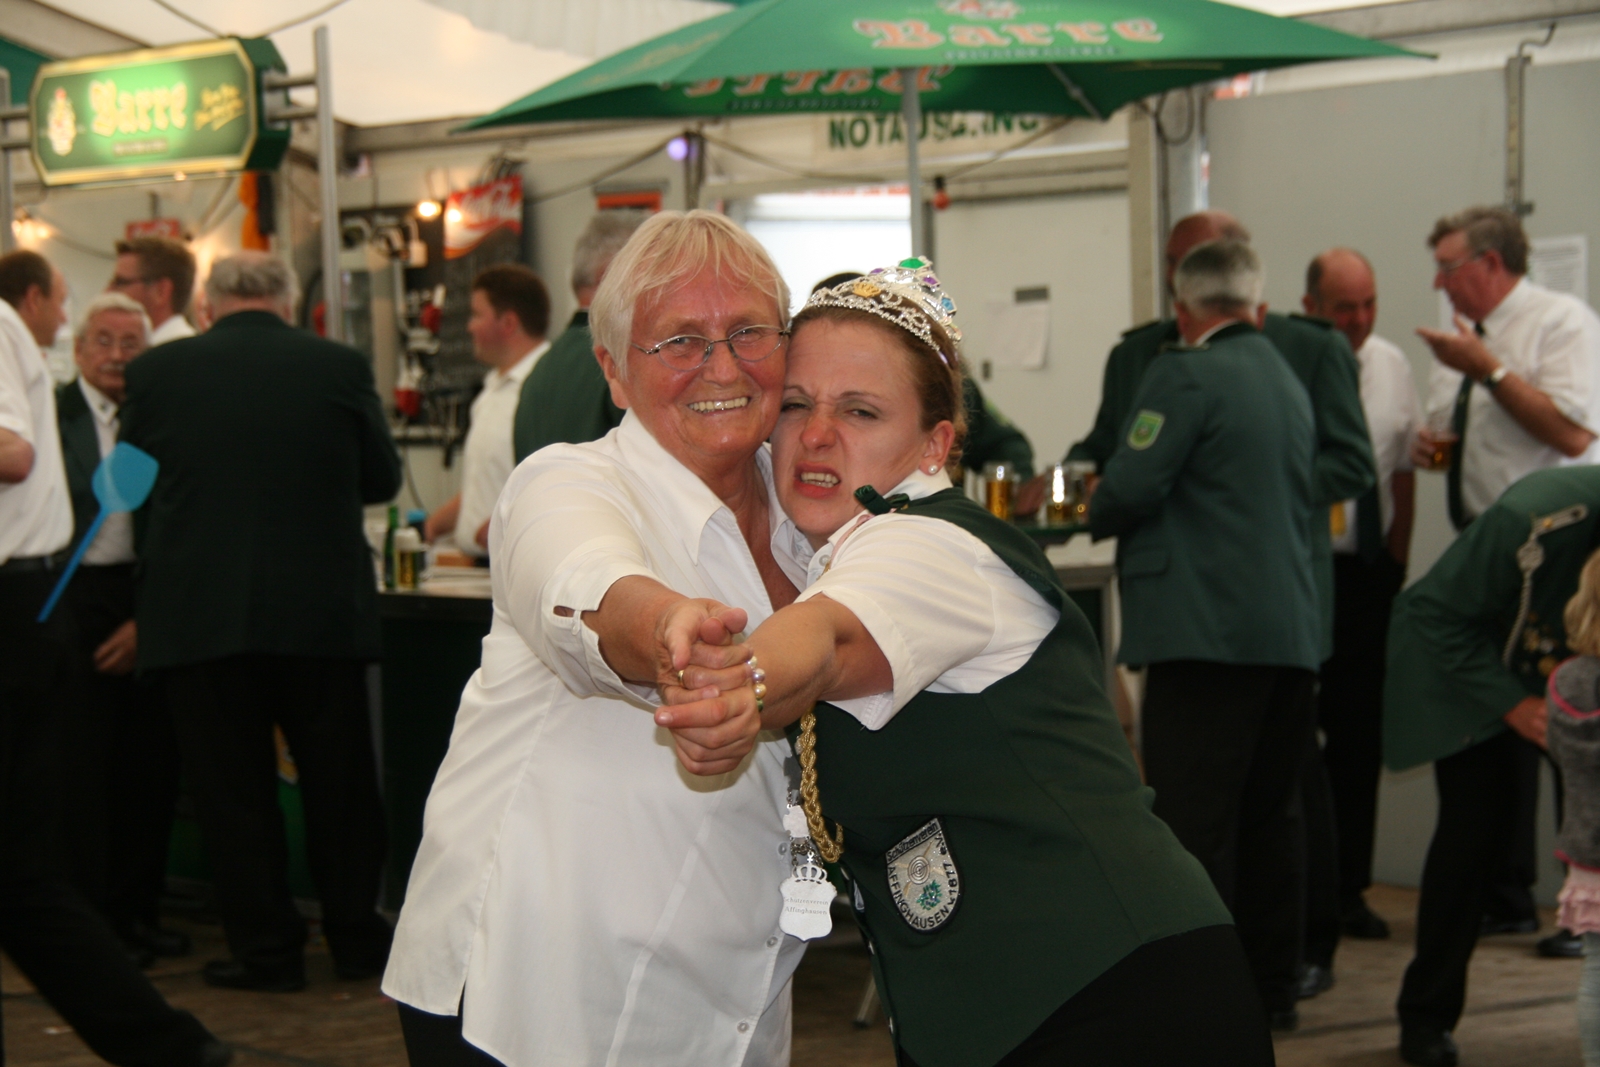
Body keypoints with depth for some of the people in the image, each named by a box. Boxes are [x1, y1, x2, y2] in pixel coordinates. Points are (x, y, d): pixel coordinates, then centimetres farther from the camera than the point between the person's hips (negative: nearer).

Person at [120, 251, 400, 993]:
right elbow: (382, 480, 7)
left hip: (195, 615, -1)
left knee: (231, 786, 8)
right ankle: (356, 936, 22)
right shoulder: (340, 367, -3)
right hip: (323, 609, 1)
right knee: (338, 779, 14)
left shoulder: (155, 371, -3)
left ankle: (265, 946, 11)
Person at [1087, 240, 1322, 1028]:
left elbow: (1129, 489, -15)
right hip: (1290, 630, 8)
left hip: (1207, 631, -8)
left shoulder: (1185, 374, -9)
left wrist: (1095, 517, 7)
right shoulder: (1289, 383, 17)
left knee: (1194, 821, -6)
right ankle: (1272, 988, 21)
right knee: (1269, 815, 14)